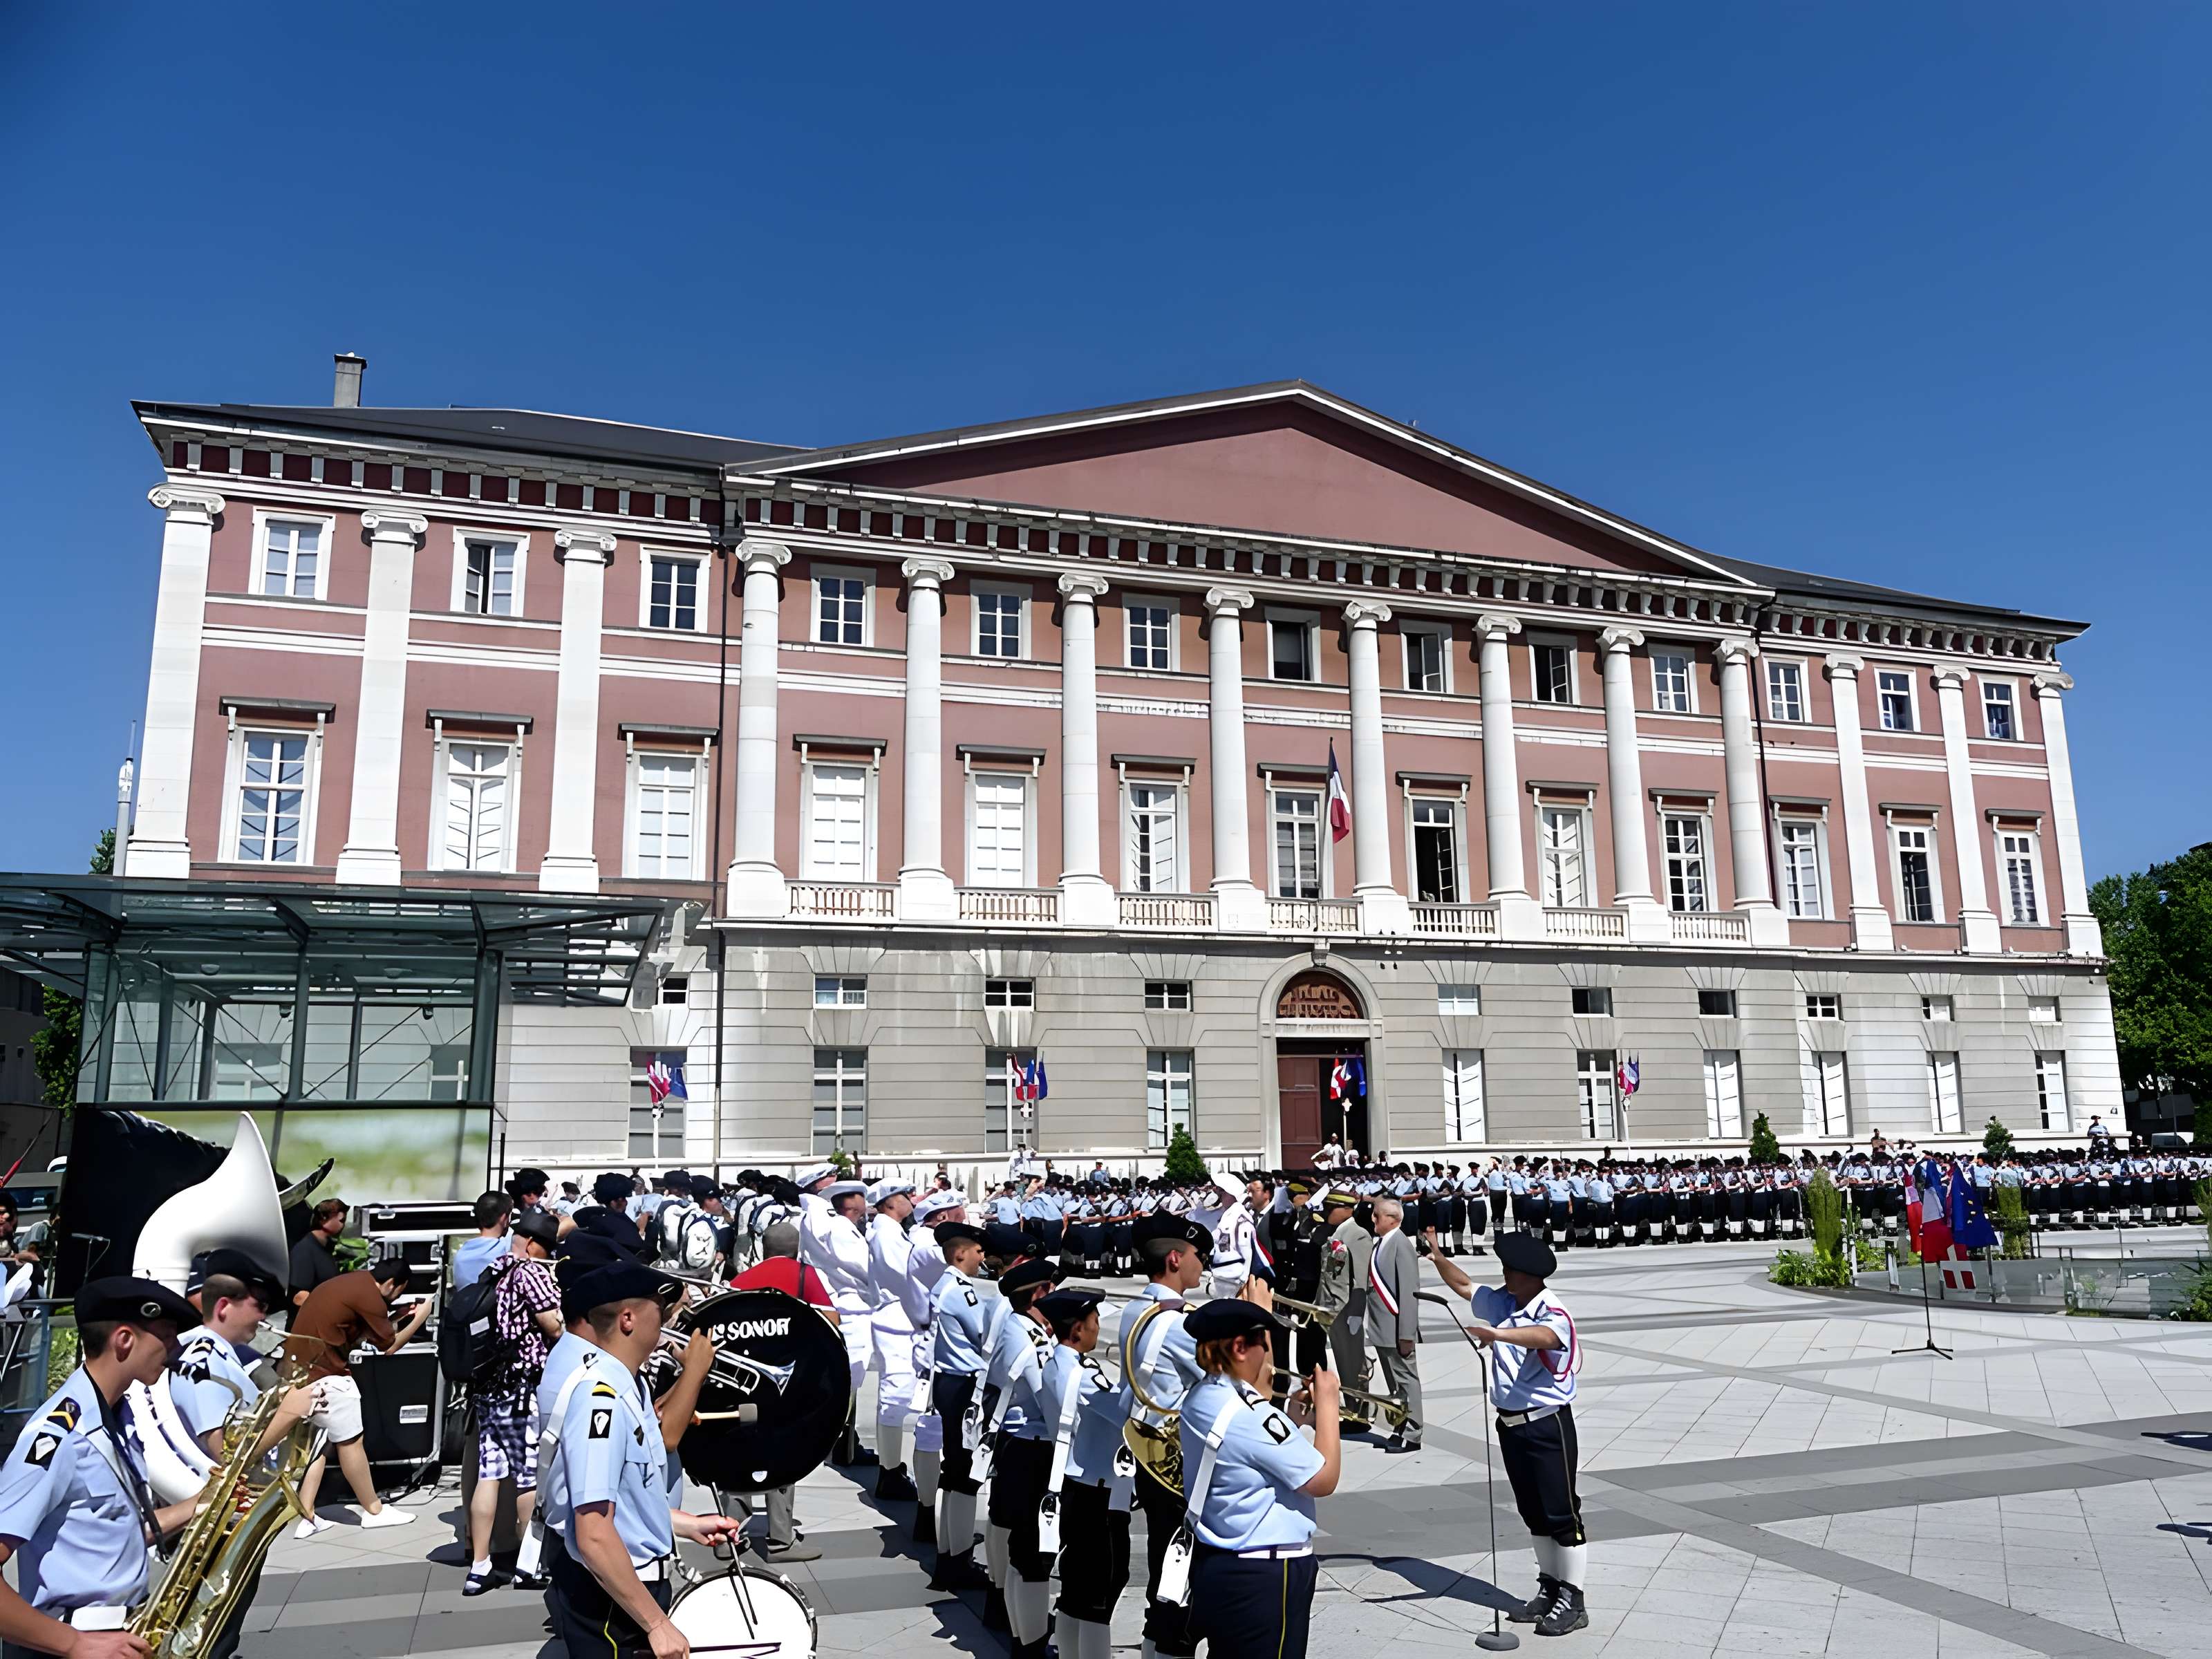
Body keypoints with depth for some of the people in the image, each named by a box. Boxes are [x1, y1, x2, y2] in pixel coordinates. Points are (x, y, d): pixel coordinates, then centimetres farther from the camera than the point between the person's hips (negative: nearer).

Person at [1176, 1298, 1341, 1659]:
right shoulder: (1248, 1412, -25)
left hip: (1217, 1567, 9)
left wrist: (1293, 1420, 7)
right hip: (1262, 1576, -9)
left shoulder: (1200, 1399, 3)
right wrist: (1327, 1404, -9)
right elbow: (1323, 1480, -18)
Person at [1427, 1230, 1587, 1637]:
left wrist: (1497, 1334, -59)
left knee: (1561, 1511, 1)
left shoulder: (1554, 1315, -20)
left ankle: (1572, 1601, 11)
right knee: (1532, 1512, 16)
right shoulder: (1500, 1301, 3)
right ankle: (1548, 1588, 28)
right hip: (1510, 1423, 7)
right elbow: (1463, 1285, 18)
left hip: (1547, 1425, -7)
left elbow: (1541, 1336, -43)